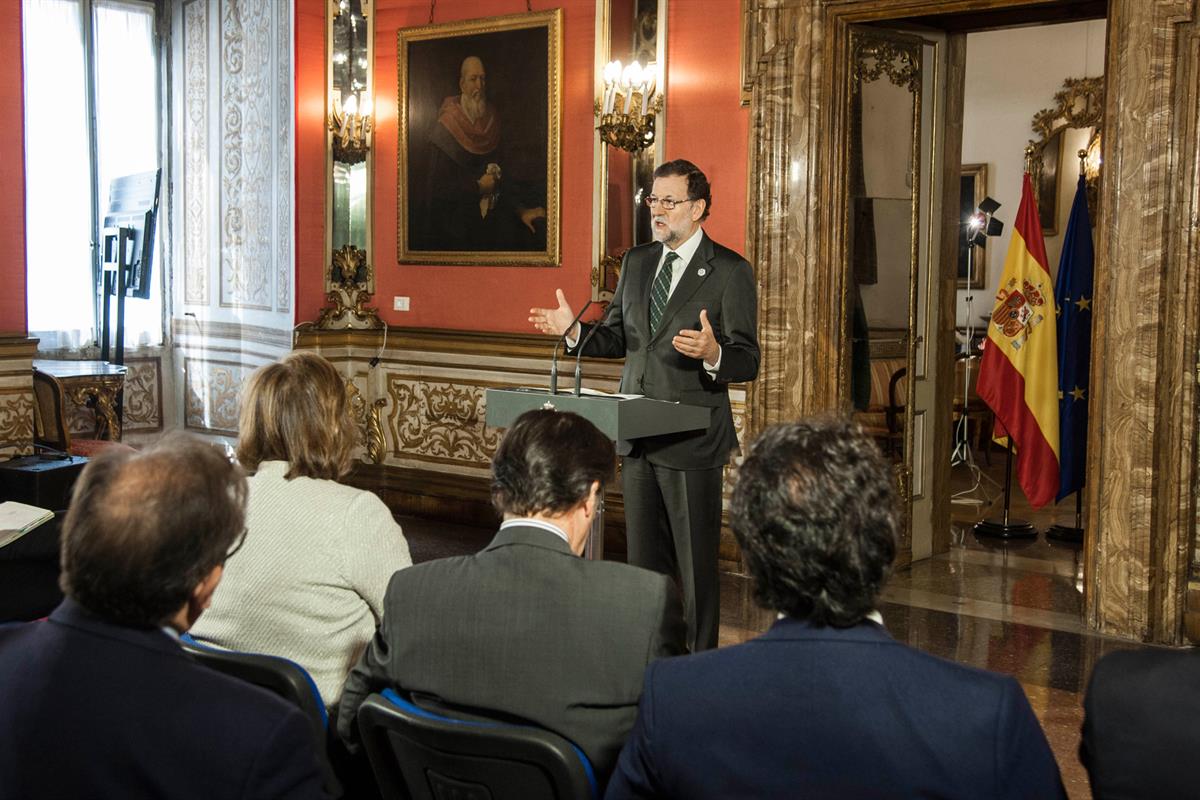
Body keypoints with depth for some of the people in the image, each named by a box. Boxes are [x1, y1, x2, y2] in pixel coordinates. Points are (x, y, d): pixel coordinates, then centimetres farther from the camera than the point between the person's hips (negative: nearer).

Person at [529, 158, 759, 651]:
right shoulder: (637, 262, 11)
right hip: (637, 438, 6)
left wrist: (712, 354, -33)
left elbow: (747, 362, -12)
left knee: (695, 563, 3)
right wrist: (575, 330, -2)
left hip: (692, 441, -6)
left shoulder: (730, 271, -8)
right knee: (644, 559, 15)